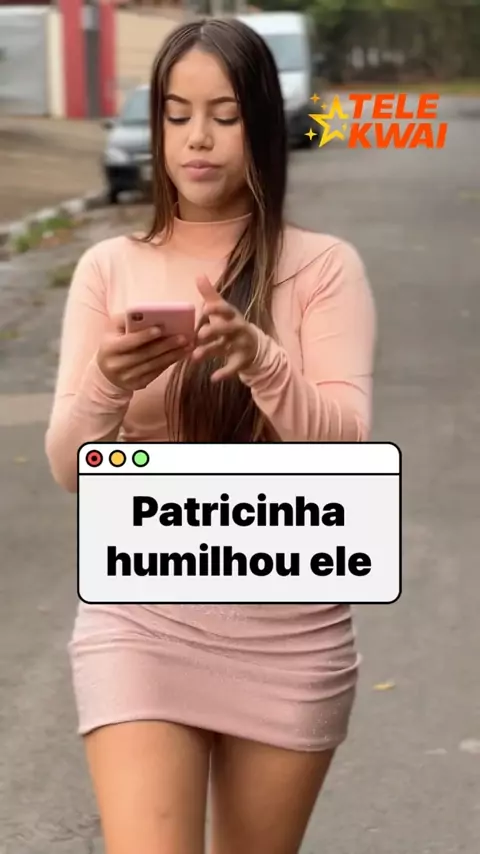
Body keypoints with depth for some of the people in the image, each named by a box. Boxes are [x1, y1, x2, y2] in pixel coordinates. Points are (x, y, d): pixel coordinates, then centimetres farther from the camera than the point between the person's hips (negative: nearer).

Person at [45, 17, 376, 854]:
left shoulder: (323, 266, -2)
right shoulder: (109, 267, 1)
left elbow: (343, 444, -13)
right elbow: (70, 468, -4)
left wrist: (259, 358, -31)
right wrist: (107, 386, -26)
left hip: (290, 630, 0)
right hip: (141, 618, 0)